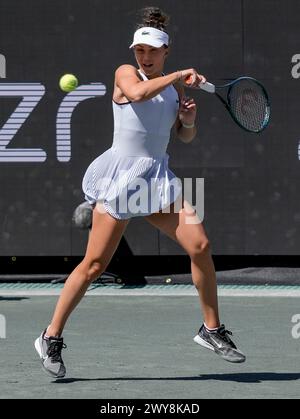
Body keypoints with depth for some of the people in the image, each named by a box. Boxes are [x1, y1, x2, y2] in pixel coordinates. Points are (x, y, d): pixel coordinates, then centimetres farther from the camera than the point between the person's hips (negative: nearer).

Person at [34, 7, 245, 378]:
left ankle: (211, 330, 6)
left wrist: (189, 119, -1)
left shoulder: (175, 85, 11)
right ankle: (51, 337, 5)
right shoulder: (126, 73, -4)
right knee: (95, 264, -7)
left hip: (157, 178, 5)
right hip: (121, 175, -5)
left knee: (200, 245, -8)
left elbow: (185, 137, 20)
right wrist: (180, 75, -22)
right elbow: (138, 92, -29)